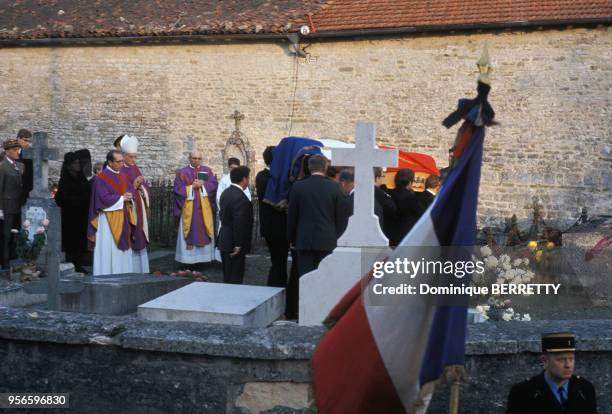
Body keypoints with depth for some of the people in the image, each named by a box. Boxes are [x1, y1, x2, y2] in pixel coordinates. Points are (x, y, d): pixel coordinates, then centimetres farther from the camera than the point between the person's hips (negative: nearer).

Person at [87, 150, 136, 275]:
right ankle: (106, 275, 0)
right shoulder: (101, 178, -10)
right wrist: (121, 198, -13)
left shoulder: (124, 176, 12)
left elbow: (131, 191, 11)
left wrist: (129, 197, -11)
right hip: (108, 219, -7)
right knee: (108, 248, -5)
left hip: (123, 218, 7)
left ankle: (123, 273, 13)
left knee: (122, 246, 8)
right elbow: (104, 198, -17)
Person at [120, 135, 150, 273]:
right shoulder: (119, 170, -9)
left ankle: (140, 269, 15)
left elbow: (144, 186, 14)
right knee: (129, 239, -8)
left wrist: (140, 185, -6)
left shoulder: (135, 168, 13)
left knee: (140, 238, 9)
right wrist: (133, 186, -18)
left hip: (138, 209, 7)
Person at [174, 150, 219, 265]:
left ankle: (204, 258, 9)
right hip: (189, 208, -2)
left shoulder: (207, 170, 10)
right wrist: (192, 187, -12)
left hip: (204, 208, 2)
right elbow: (178, 189, -5)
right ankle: (189, 260, 2)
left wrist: (202, 184, -13)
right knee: (190, 232, -2)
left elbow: (214, 184, 0)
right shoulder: (182, 172, 3)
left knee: (204, 232, 3)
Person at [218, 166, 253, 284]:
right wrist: (238, 245, -19)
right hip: (234, 244, -9)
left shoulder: (225, 193, 8)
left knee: (227, 278, 16)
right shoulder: (241, 198, -22)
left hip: (224, 241, 9)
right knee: (235, 279, -2)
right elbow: (239, 224, -25)